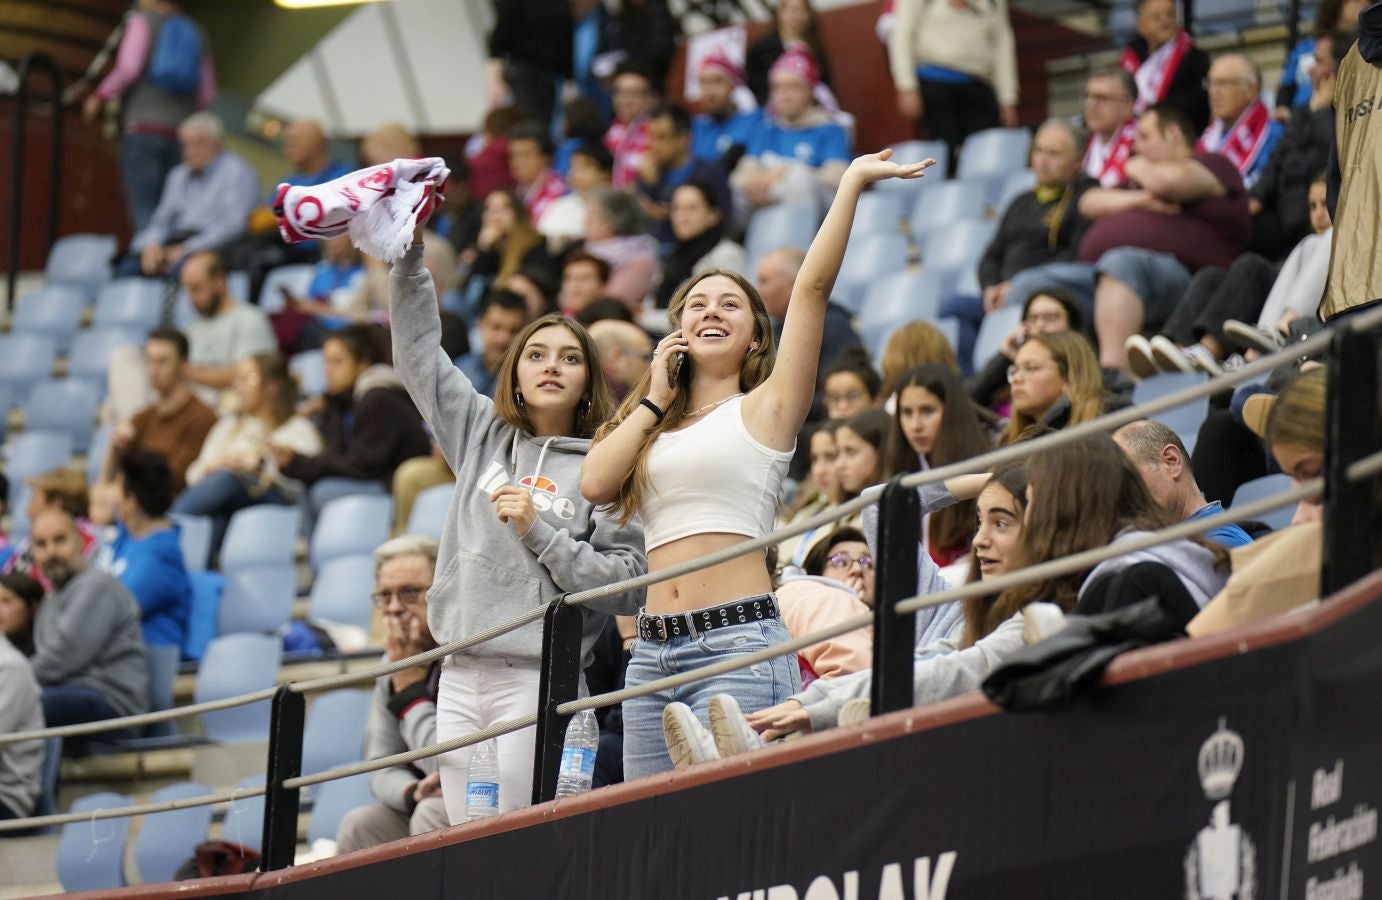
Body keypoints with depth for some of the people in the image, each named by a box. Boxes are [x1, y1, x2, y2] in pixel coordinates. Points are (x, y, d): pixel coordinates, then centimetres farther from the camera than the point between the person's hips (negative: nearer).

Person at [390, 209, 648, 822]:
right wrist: (408, 253, 12)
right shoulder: (482, 433, 14)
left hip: (540, 683, -5)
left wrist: (540, 531, -12)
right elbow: (418, 353, 19)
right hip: (460, 678, 5)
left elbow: (630, 584, -8)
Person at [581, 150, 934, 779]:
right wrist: (657, 399, 11)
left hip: (738, 639, -5)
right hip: (654, 650, 5)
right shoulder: (652, 426, 22)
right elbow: (595, 483, 3)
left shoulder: (763, 410, 7)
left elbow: (812, 287, -2)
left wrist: (852, 184, -5)